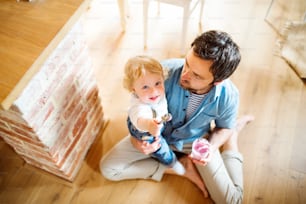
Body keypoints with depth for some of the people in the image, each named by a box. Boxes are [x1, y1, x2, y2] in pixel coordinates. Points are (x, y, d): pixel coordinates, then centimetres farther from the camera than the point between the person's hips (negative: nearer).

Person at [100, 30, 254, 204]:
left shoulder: (228, 96, -28)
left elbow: (223, 127, -4)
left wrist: (212, 147, -24)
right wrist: (136, 137, -29)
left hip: (196, 140, -1)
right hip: (159, 133, 1)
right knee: (108, 168, -9)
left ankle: (234, 134, 13)